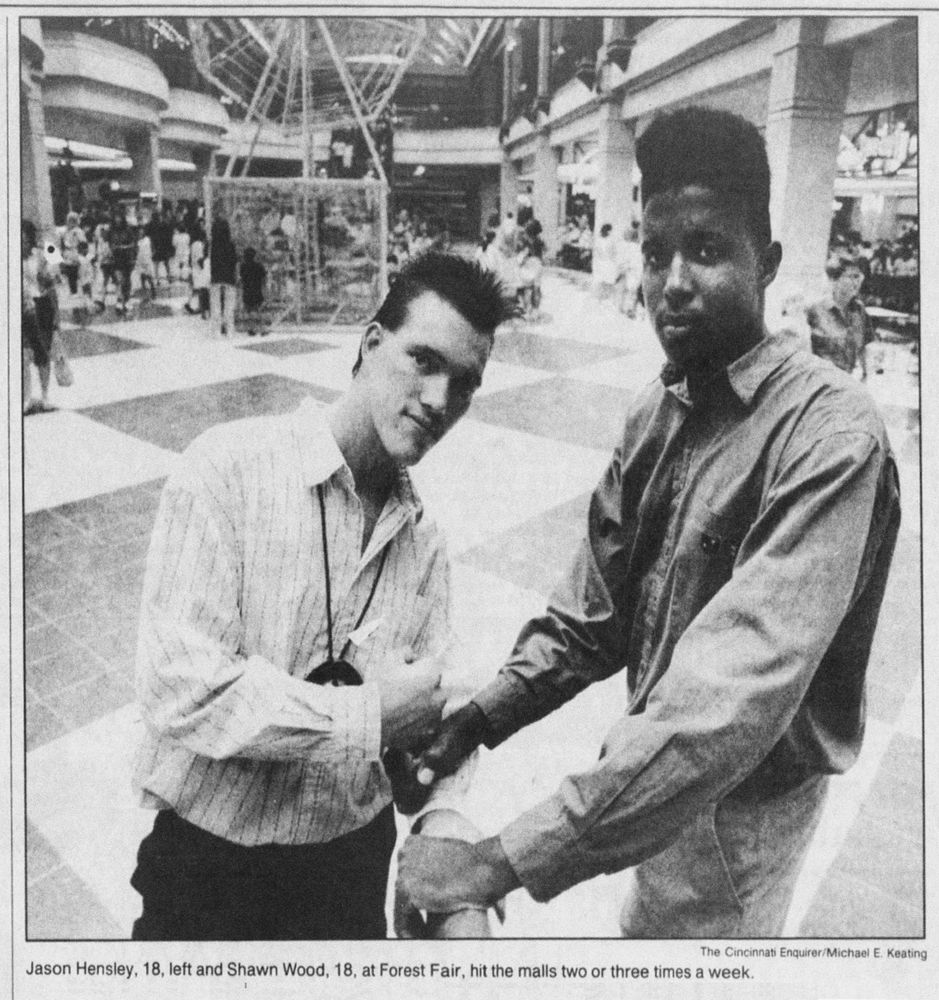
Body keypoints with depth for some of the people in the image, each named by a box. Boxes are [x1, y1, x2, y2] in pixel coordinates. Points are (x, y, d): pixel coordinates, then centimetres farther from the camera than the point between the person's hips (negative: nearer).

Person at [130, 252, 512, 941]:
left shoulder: (424, 541, 0)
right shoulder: (232, 469, -18)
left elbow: (428, 703, 1)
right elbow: (179, 686, -25)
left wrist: (442, 813, -18)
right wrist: (368, 715, -21)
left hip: (356, 853, 5)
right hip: (208, 859, -4)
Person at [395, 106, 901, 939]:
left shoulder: (828, 436, -27)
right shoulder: (656, 415, -3)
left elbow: (736, 692, -37)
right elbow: (593, 614, -1)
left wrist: (506, 860, -36)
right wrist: (475, 722, -11)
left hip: (741, 805, -6)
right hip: (662, 774, 6)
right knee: (646, 928, 27)